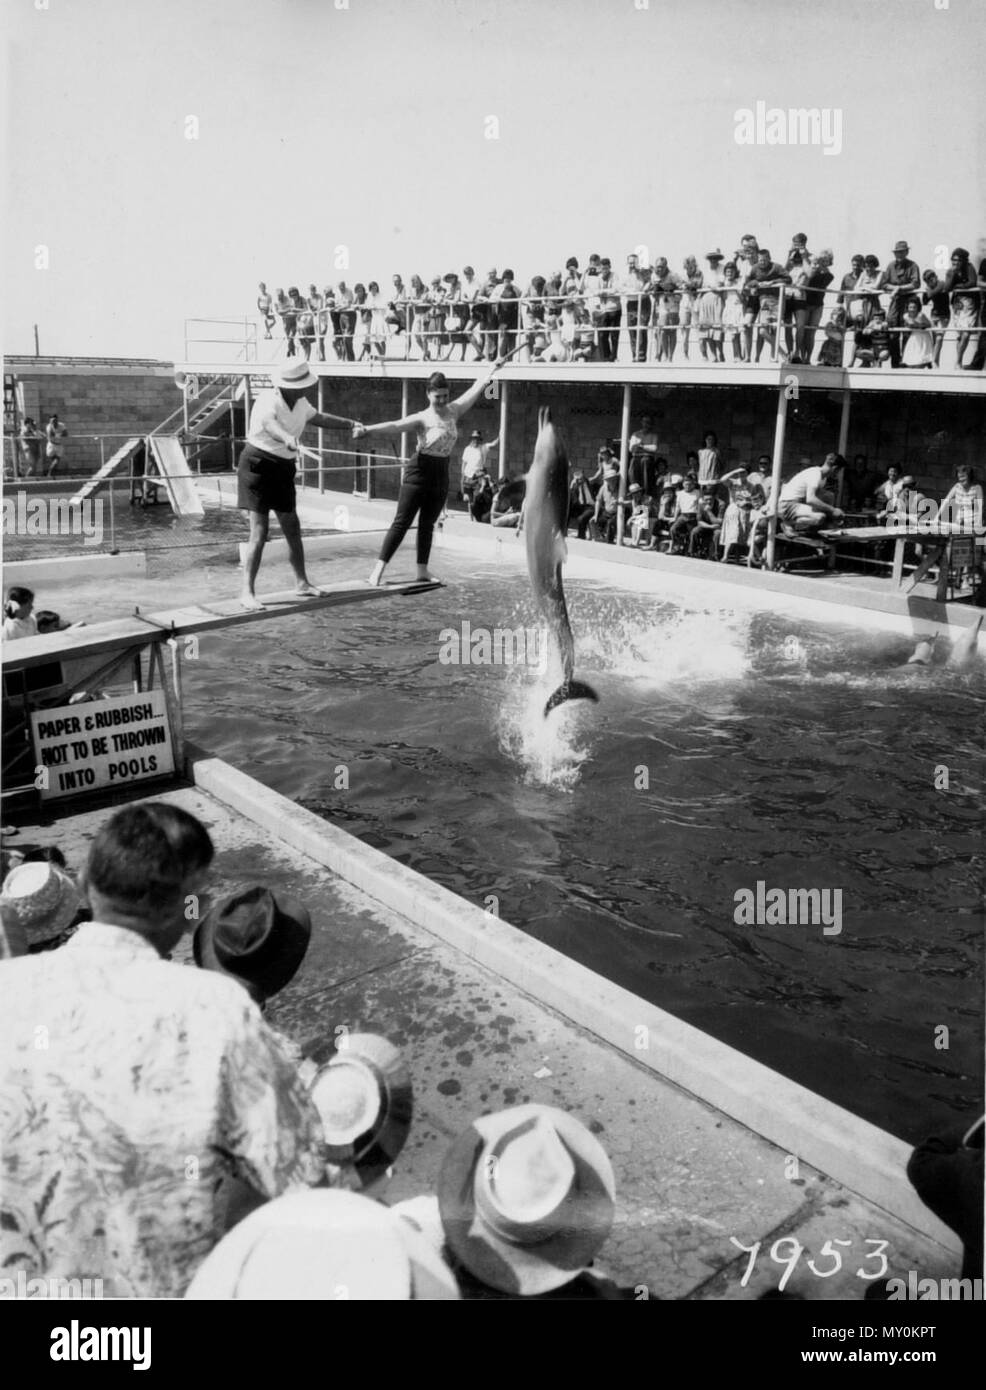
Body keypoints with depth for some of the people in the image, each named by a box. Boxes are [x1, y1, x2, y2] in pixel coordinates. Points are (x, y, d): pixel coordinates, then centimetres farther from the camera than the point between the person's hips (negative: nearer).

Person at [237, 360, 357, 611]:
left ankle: (301, 583, 26)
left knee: (292, 528, 12)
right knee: (259, 531, -13)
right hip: (258, 465, -7)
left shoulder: (300, 403, 1)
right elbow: (267, 422, -45)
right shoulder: (268, 400, -23)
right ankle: (247, 592, -9)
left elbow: (320, 419, 21)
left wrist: (350, 423, 16)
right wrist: (287, 438, -65)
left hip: (282, 468, 7)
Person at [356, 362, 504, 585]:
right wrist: (367, 429, -41)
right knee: (402, 522, -7)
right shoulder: (422, 419, -13)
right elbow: (394, 425, -26)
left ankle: (422, 570, 18)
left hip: (441, 476, 5)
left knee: (428, 524, 12)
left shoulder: (454, 411, 5)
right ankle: (379, 569, -6)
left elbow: (475, 389, 12)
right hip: (419, 474, -5)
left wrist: (493, 369, 17)